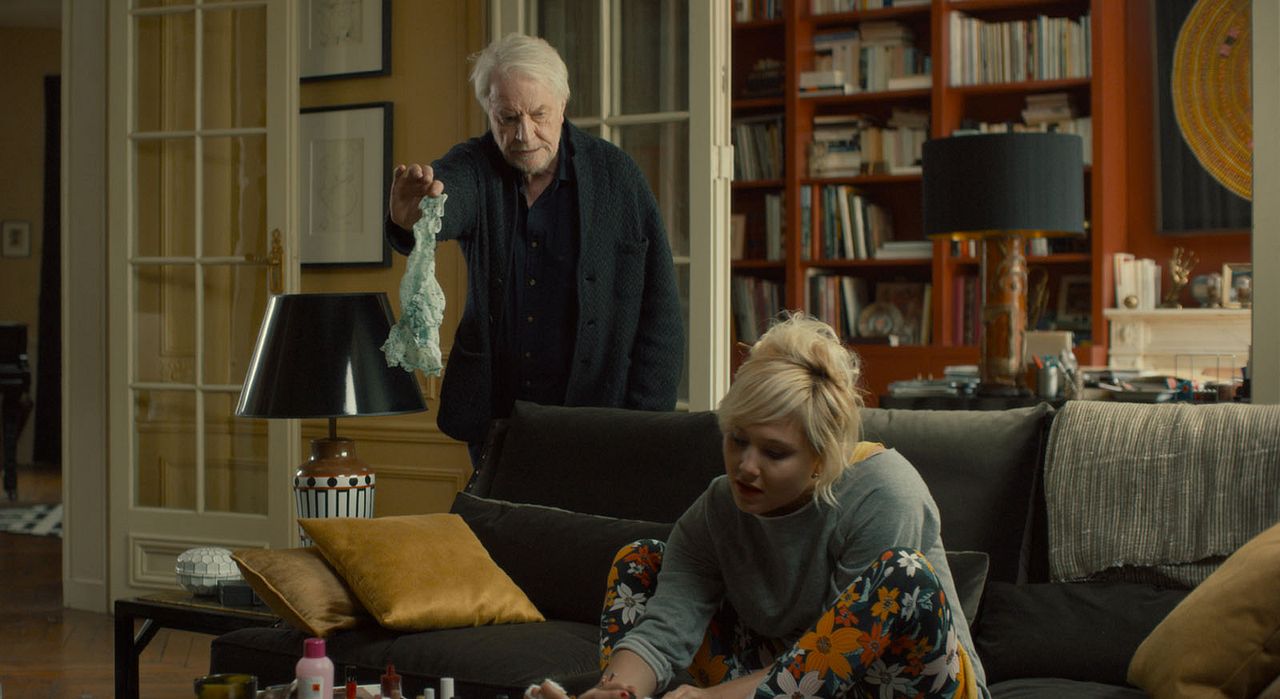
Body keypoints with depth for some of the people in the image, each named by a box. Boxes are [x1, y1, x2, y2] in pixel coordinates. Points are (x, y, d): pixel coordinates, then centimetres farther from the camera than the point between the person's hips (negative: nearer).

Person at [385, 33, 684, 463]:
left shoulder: (617, 175, -5)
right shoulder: (473, 167, -2)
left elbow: (660, 315, -3)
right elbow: (446, 199, -28)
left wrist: (644, 428, -8)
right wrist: (410, 218, -53)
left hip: (597, 415, -2)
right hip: (494, 415, 2)